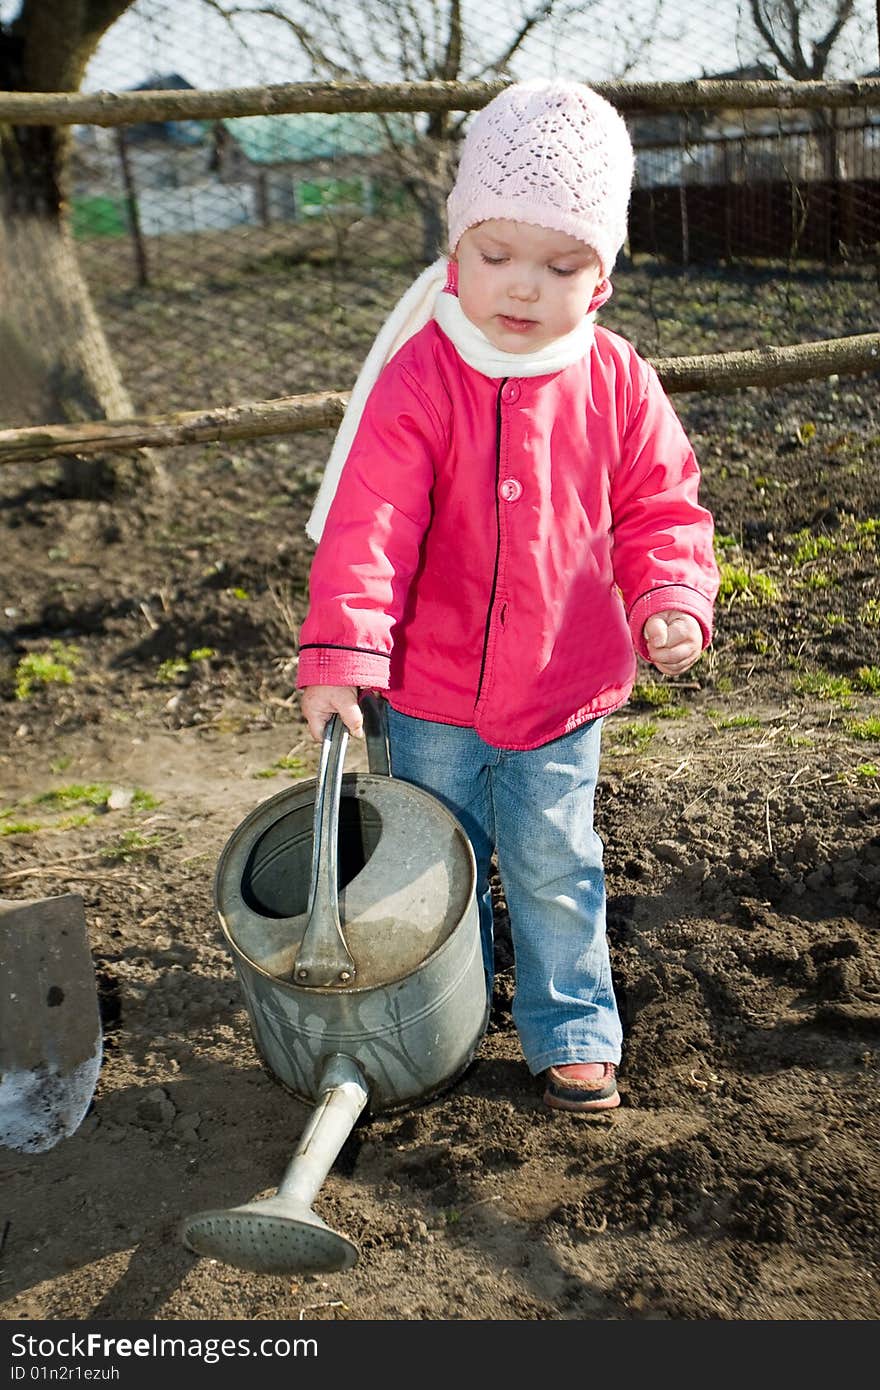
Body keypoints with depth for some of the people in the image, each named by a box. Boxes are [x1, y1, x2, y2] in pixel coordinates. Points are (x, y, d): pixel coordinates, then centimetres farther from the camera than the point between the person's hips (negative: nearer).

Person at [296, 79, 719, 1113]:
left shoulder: (616, 382, -7)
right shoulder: (420, 378, -16)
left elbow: (659, 508, 3)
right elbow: (368, 522, -20)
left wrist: (672, 603, -14)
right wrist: (340, 653, -28)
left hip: (564, 690, 1)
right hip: (433, 693, 0)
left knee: (554, 869, 11)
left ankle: (572, 1033, 29)